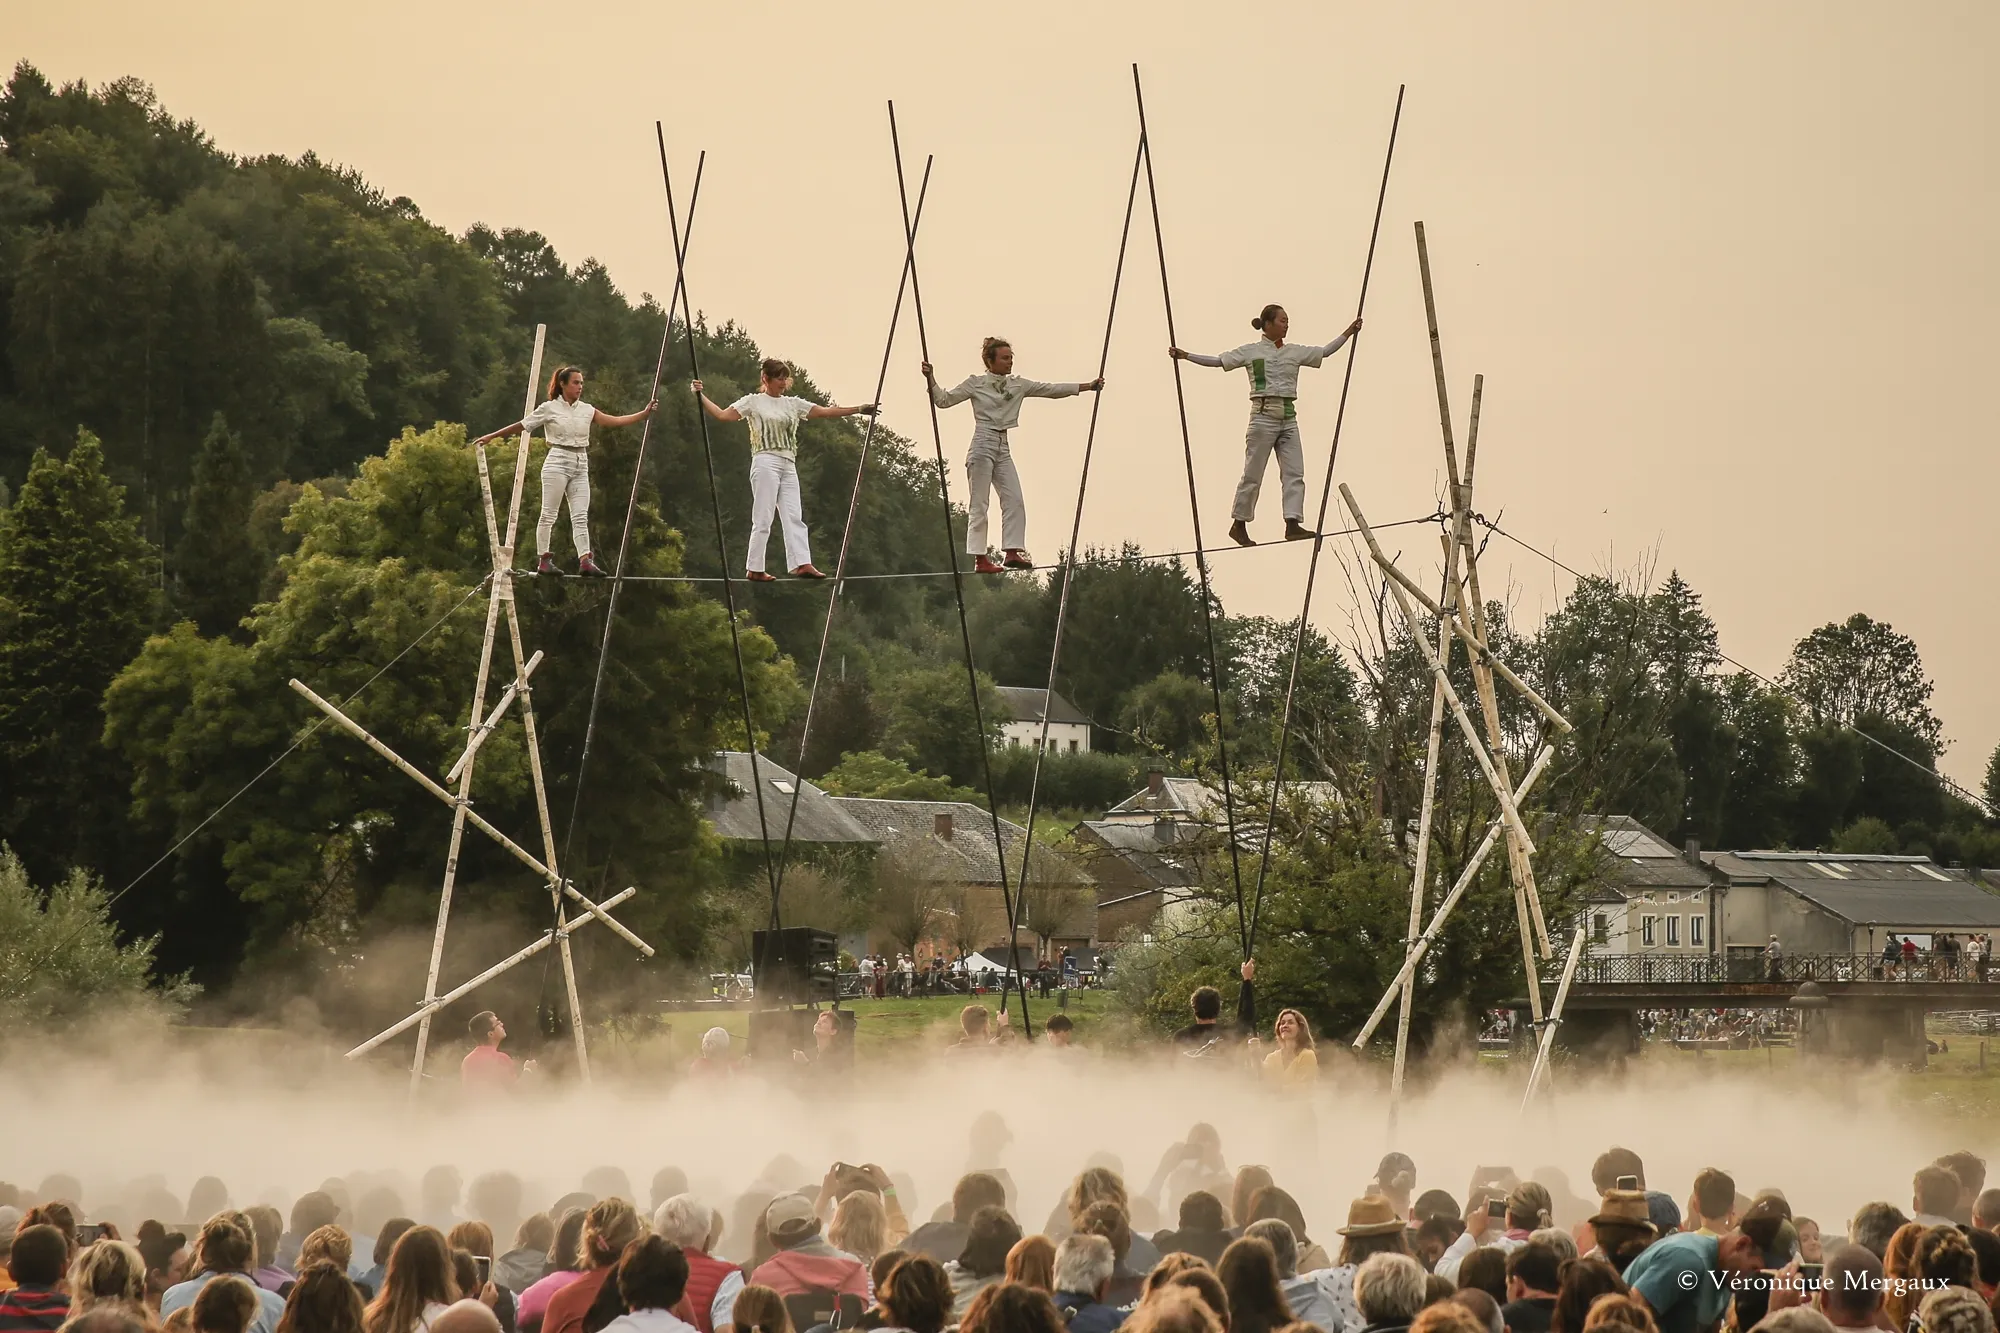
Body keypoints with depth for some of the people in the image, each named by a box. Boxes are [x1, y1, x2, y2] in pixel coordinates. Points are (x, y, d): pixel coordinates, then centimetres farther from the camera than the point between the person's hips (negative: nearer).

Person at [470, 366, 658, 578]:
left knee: (581, 516, -4)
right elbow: (521, 425, 2)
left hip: (580, 465, 5)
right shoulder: (549, 408, -2)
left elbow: (614, 421, 4)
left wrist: (644, 414, -5)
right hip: (558, 462, -5)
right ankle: (544, 559, 4)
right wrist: (490, 437, 3)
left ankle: (585, 561, -11)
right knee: (549, 514, -2)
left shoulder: (586, 410, 10)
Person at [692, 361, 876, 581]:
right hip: (766, 463, -6)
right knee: (763, 519, -7)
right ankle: (755, 569, -5)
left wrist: (859, 409, 8)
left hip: (788, 466, 6)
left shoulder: (793, 404, 16)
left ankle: (802, 564, -12)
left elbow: (826, 412, 14)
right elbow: (722, 415, -2)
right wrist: (701, 396, -13)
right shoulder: (753, 402, 4)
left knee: (794, 517, -4)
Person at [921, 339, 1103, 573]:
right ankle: (980, 559, -7)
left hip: (1003, 449, 6)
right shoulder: (976, 384, -1)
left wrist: (1088, 387, 6)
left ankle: (1012, 552, -7)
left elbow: (1050, 390, 11)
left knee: (1014, 500, -6)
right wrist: (930, 379, -19)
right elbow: (943, 399, -2)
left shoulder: (1018, 385, 11)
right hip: (983, 445, -6)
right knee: (979, 505, -6)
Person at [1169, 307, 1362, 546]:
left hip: (1288, 418, 5)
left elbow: (1326, 351, 15)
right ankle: (1239, 524, 11)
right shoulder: (1251, 351, 0)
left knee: (1295, 473, -6)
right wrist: (1185, 356, -11)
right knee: (1253, 474, 0)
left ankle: (1293, 524, -11)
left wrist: (1349, 333, 7)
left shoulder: (1295, 351, 13)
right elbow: (1218, 361, -2)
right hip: (1264, 416, -5)